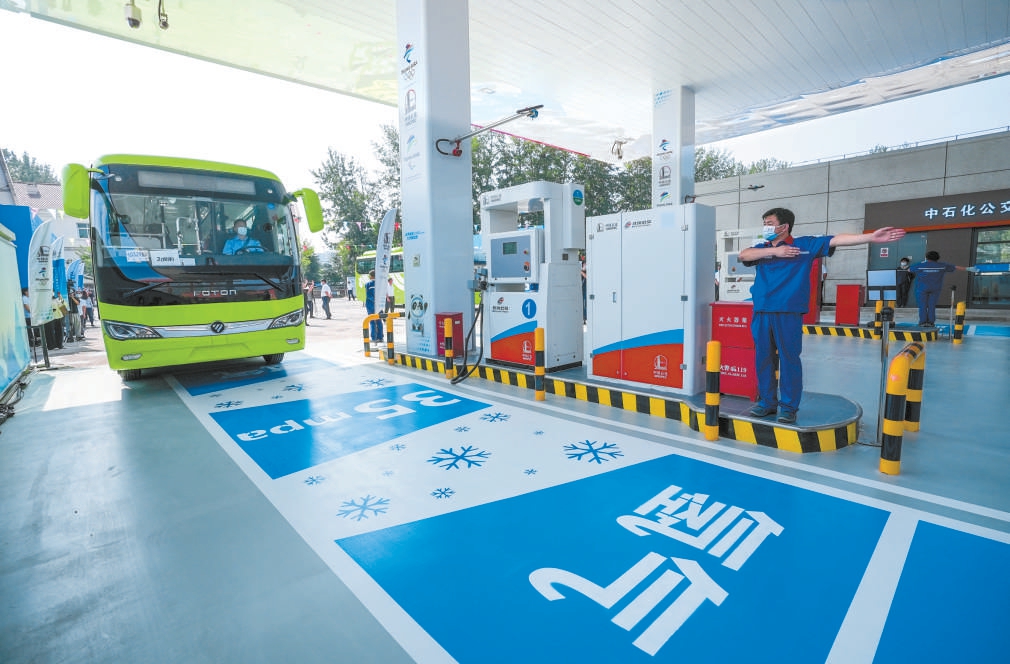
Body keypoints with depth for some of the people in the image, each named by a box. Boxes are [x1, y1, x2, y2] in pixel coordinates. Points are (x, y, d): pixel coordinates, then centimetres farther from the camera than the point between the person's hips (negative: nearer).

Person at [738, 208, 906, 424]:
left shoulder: (805, 244, 5)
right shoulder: (762, 248, 14)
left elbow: (836, 240, -3)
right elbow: (743, 255, -5)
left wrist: (871, 237, -15)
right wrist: (774, 251, -11)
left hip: (788, 313, -4)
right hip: (761, 312, 4)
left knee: (789, 359, 1)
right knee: (763, 358, 8)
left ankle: (788, 407, 11)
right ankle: (767, 402, 20)